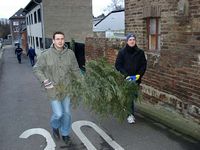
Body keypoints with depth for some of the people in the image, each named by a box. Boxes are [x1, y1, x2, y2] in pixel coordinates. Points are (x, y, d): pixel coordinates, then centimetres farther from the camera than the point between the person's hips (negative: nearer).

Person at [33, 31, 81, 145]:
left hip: (67, 88, 3)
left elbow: (75, 69, 4)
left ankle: (65, 133, 34)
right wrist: (44, 80, -15)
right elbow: (36, 69, -3)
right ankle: (55, 127, 35)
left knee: (67, 113, 11)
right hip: (53, 89, -2)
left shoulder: (70, 53, -5)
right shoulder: (46, 55, -11)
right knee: (58, 113, -1)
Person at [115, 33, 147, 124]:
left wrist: (138, 75, -11)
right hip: (125, 78, -2)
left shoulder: (140, 52, 1)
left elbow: (143, 65, 3)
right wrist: (126, 75, -15)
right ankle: (130, 114, 6)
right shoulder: (122, 52, -4)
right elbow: (117, 65, -5)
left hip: (136, 78, 2)